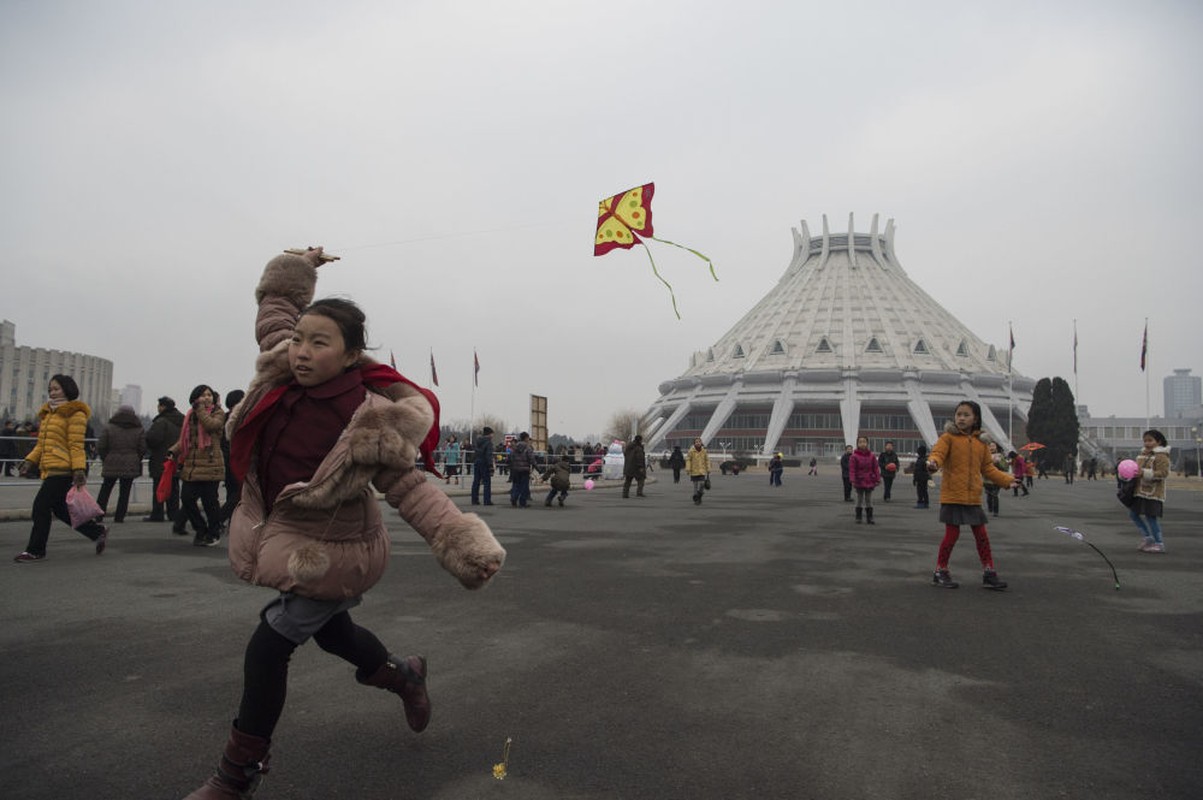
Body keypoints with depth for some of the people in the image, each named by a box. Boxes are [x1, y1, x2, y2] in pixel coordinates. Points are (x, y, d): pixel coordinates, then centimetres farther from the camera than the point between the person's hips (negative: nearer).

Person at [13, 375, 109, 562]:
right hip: (50, 469, 9)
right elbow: (41, 443, 22)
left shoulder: (75, 413, -7)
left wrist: (79, 470, -18)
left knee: (41, 506, -8)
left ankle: (35, 550, 3)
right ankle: (98, 532, 23)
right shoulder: (47, 413, 20)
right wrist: (30, 461, 8)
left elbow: (76, 445, -13)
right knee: (60, 509, 11)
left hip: (63, 469, -9)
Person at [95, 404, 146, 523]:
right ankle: (119, 516, 3)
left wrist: (105, 460, 12)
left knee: (105, 490, 13)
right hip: (130, 467, 0)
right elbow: (143, 449, 2)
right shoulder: (139, 430, 3)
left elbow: (100, 447, -2)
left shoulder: (108, 428, 0)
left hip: (111, 465, 0)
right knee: (125, 491, 4)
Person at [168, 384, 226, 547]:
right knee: (186, 498, 0)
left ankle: (214, 533, 15)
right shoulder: (190, 415, 17)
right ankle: (201, 530, 20)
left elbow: (211, 425, -18)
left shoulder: (218, 413, 4)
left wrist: (200, 408, -10)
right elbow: (184, 439, 18)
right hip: (190, 465, 5)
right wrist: (173, 451, 2)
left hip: (210, 465, -5)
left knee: (209, 500, -3)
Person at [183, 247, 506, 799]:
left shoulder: (367, 421, -29)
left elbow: (410, 488, -28)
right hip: (286, 539, 8)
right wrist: (299, 268, 7)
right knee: (330, 629, 26)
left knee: (268, 648, -1)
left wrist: (465, 546, -37)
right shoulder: (284, 374, -11)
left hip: (331, 552, -8)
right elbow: (277, 304, 9)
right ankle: (404, 677, 54)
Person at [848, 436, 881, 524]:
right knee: (859, 499, 6)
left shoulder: (871, 456, 1)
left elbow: (876, 468, 3)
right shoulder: (854, 456, -8)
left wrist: (878, 479, 0)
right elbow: (852, 469, -11)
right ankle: (858, 517, 15)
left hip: (869, 482, 2)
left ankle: (869, 518, 13)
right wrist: (852, 480, -18)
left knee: (869, 500, 8)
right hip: (859, 482, -2)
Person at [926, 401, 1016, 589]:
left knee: (981, 535, 9)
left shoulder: (980, 443, 10)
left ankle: (988, 573, 20)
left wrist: (1007, 480, 11)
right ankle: (940, 572, 13)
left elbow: (988, 468, 17)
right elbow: (938, 453, -19)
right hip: (952, 496, -5)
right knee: (952, 534, -1)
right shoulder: (949, 437, -5)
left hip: (973, 498, 5)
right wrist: (934, 462, -41)